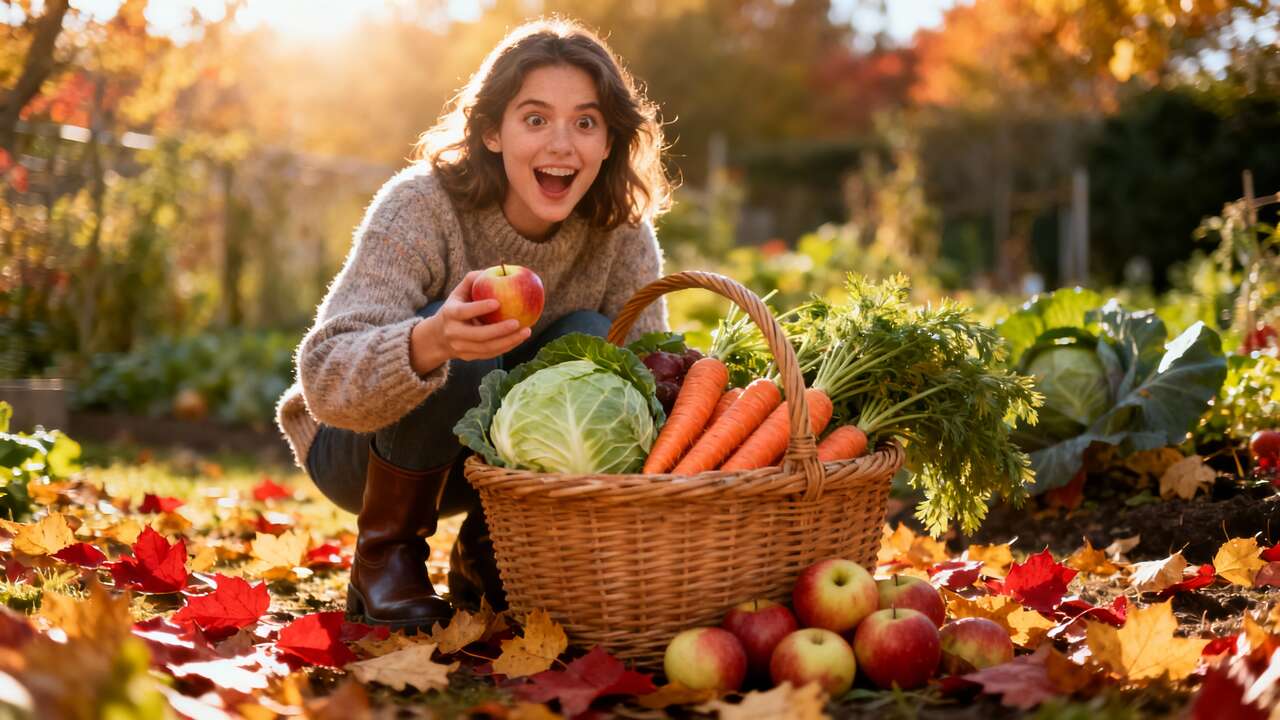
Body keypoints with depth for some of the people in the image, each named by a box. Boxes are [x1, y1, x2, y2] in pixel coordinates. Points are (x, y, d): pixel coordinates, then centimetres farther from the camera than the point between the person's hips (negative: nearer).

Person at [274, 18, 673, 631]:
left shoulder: (623, 236, -14)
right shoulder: (422, 206, -27)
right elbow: (326, 383, -37)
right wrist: (430, 342, -58)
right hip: (361, 451, -4)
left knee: (589, 345, -22)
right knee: (456, 341, -32)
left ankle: (484, 554, -3)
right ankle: (384, 555, -12)